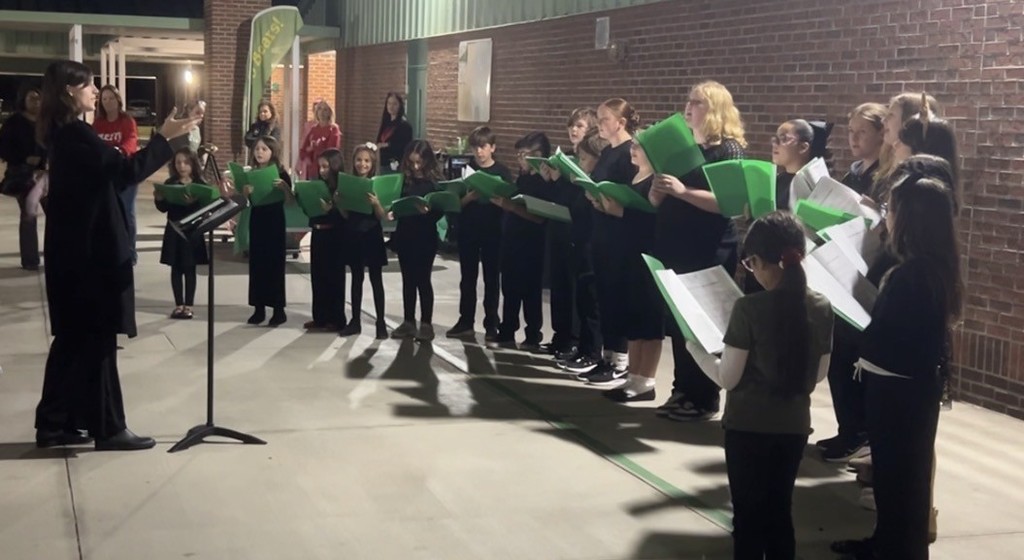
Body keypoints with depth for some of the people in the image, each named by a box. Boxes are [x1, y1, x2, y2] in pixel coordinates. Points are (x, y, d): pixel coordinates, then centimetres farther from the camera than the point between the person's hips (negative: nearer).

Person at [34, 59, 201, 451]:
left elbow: (108, 175, 16)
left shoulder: (64, 133, 13)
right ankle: (108, 428, 5)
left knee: (75, 338, 14)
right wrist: (164, 137, -17)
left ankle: (54, 424, 19)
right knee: (98, 338, -2)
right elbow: (126, 171, -25)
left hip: (75, 248, 10)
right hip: (89, 250, -10)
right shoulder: (75, 133, -17)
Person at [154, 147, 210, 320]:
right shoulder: (170, 183, 5)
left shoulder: (199, 184, -3)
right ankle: (179, 305, 15)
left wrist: (193, 201, -29)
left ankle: (189, 305, 10)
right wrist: (159, 198, -14)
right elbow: (164, 208, 5)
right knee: (176, 268, 8)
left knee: (189, 269, 4)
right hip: (173, 230, 3)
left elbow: (204, 207, -11)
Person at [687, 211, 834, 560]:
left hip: (748, 426, -4)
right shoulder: (822, 308, -3)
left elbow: (727, 378, -13)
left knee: (748, 516, 7)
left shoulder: (749, 308, -19)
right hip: (794, 426, 4)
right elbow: (819, 375, 7)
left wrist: (695, 348, 2)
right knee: (780, 512, 16)